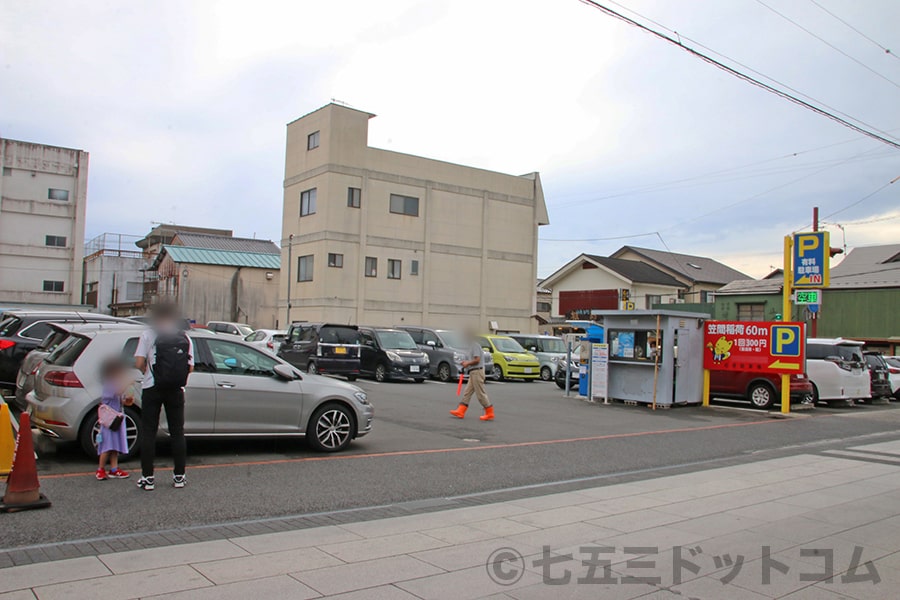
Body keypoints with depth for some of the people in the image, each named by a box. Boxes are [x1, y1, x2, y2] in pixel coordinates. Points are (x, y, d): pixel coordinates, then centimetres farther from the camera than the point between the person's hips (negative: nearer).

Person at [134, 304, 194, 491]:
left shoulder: (148, 335, -2)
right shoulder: (185, 338, 6)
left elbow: (139, 363, -8)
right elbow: (190, 367, 3)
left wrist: (147, 371, 12)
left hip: (152, 389, -2)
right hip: (176, 390, 2)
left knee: (148, 432, 6)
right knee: (177, 432, 10)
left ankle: (147, 477, 5)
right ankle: (179, 476, 14)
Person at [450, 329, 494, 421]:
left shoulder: (475, 345, -13)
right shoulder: (470, 346, 19)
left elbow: (477, 360, -20)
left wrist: (467, 363, -7)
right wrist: (466, 362, 14)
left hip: (477, 371, -11)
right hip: (473, 372, 11)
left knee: (481, 394, -6)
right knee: (467, 393, 10)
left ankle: (490, 414, 0)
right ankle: (460, 412, 12)